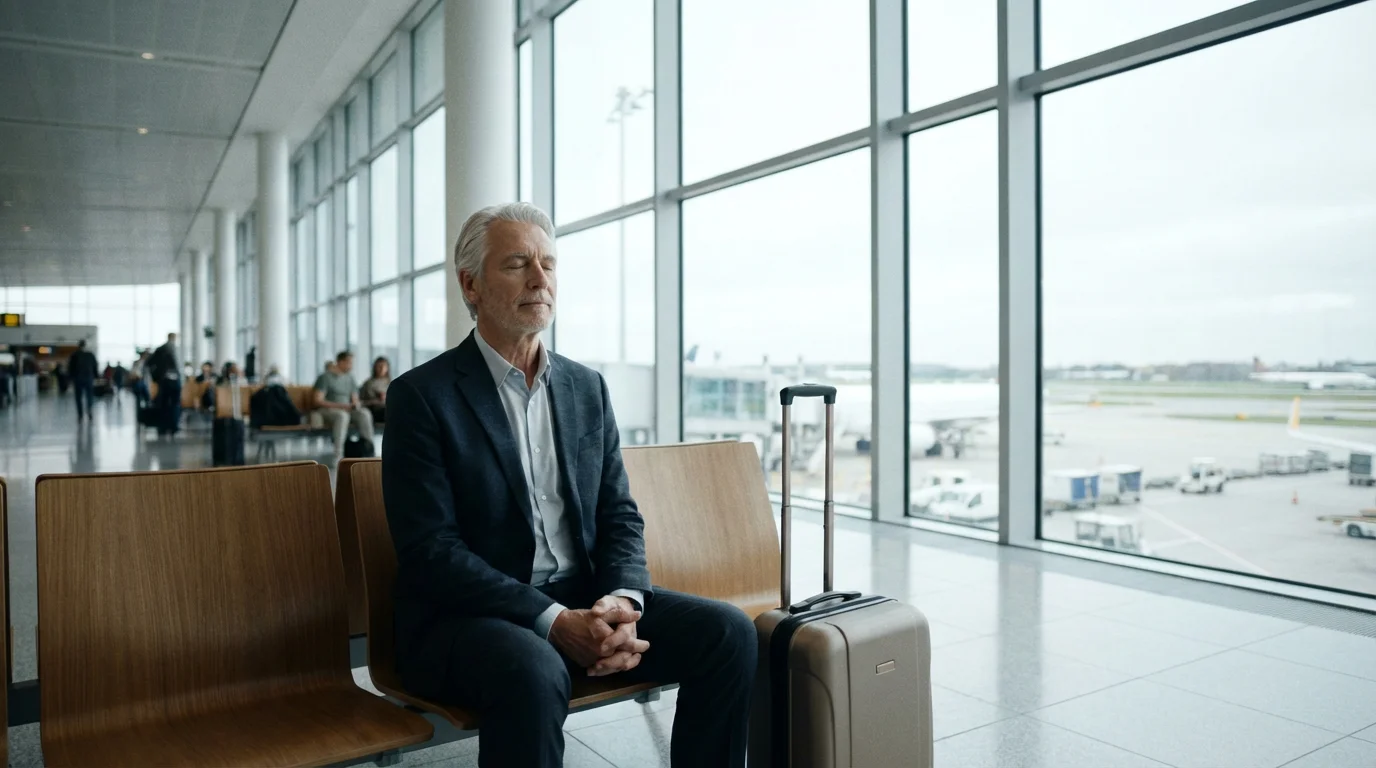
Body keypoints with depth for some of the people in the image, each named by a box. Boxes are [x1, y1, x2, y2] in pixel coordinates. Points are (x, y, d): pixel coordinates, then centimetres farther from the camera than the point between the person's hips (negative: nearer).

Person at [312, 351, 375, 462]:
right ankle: (338, 454, -45)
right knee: (342, 415, -39)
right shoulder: (325, 377, -3)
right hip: (326, 410, -5)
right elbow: (318, 401, -12)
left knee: (365, 413, -26)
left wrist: (355, 405, -10)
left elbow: (355, 400, 16)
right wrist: (339, 406, -22)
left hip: (345, 410, 5)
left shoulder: (350, 379, 16)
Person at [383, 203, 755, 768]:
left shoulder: (587, 387, 10)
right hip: (467, 616, -5)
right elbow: (430, 550, -14)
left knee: (727, 632, -13)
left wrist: (622, 600, -13)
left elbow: (620, 515, 8)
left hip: (584, 600, 5)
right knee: (534, 671, -37)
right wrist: (554, 622, -23)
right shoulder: (421, 395, -6)